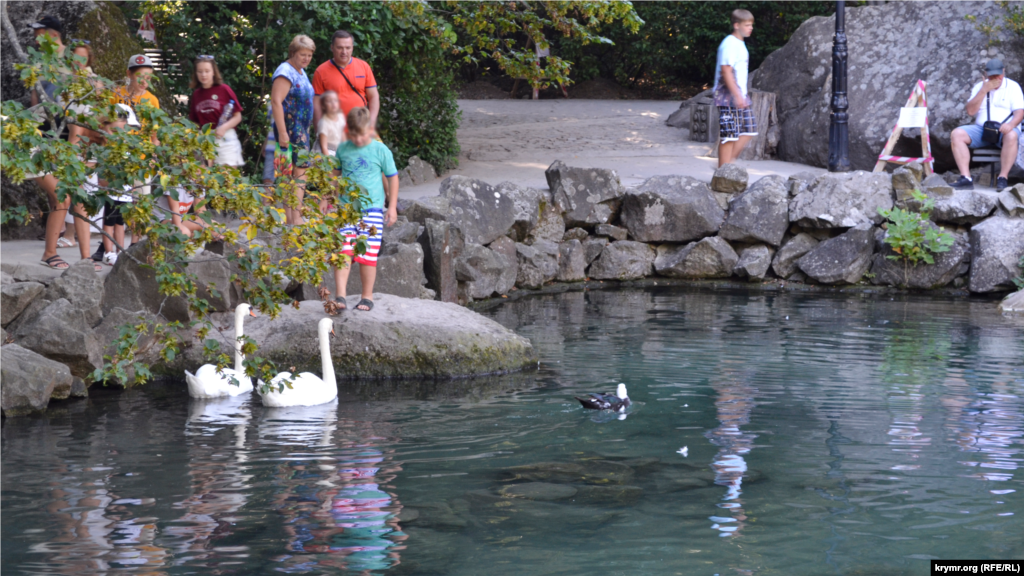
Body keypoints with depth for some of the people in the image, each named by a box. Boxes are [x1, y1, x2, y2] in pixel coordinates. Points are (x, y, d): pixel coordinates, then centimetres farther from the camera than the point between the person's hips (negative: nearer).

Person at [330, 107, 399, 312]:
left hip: (372, 208, -2)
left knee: (367, 255, -1)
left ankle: (367, 297, 11)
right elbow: (335, 174, 20)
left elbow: (392, 178, 7)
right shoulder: (343, 149, 7)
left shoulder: (380, 150, 0)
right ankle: (340, 296, -9)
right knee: (343, 252, -9)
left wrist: (392, 206, 5)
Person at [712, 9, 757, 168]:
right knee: (729, 133, -7)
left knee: (749, 129, 8)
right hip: (728, 97, -10)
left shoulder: (740, 44, 17)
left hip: (740, 97, 10)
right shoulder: (729, 44, -14)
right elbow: (726, 71, -21)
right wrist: (737, 95, -25)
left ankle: (729, 161, 12)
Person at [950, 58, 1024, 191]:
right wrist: (984, 90, -11)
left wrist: (1011, 124, -28)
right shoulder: (979, 87, 11)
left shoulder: (1013, 87, 3)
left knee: (1011, 136, -40)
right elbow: (971, 111, -1)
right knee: (956, 134, -23)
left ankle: (1002, 179, -34)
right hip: (981, 129, 3)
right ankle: (966, 179, -31)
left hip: (1004, 130, -3)